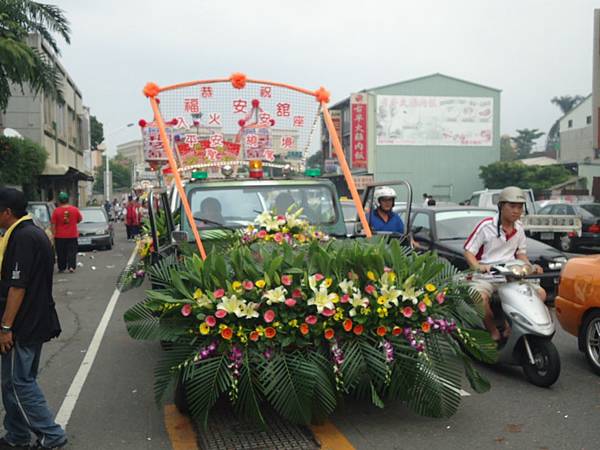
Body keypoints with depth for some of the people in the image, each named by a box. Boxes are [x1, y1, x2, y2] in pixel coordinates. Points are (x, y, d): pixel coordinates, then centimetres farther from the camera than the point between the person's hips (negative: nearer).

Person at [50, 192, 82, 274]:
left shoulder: (56, 211, -9)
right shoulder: (75, 209, -3)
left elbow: (53, 224, -9)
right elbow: (80, 219, 9)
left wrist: (53, 234, -3)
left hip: (60, 236, -1)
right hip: (72, 235, 1)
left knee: (61, 253, 9)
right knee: (72, 252, 5)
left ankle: (61, 268, 13)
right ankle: (71, 266, -8)